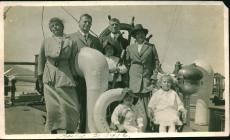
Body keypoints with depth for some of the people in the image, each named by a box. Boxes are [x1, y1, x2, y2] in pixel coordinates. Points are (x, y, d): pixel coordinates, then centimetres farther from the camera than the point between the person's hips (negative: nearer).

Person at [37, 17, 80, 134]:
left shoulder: (69, 41, 3)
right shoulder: (46, 42, 8)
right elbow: (41, 59, 14)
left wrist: (74, 76, 2)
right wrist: (40, 76, 12)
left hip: (65, 76, -1)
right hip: (50, 79, 1)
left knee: (71, 106, -4)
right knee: (52, 107, 2)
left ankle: (70, 132, 9)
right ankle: (53, 131, 16)